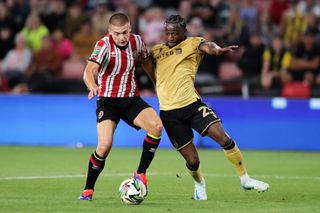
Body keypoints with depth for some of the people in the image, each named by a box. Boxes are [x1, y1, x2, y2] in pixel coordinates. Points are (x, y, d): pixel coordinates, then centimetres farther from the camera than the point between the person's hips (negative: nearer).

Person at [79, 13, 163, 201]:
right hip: (108, 101, -4)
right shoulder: (104, 45, -17)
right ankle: (88, 190, 1)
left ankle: (141, 174, -7)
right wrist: (93, 87, -54)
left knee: (156, 126, -23)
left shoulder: (137, 42, -3)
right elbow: (89, 70, -33)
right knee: (105, 145, -20)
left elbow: (147, 63, 19)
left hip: (132, 99, 4)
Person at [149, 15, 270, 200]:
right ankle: (199, 183, 34)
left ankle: (245, 179, 1)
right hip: (169, 113, 1)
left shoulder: (191, 44, 4)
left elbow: (206, 46, -19)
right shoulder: (156, 51, 15)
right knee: (192, 161, -1)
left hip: (192, 104, -1)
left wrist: (217, 50, -44)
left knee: (224, 138, -18)